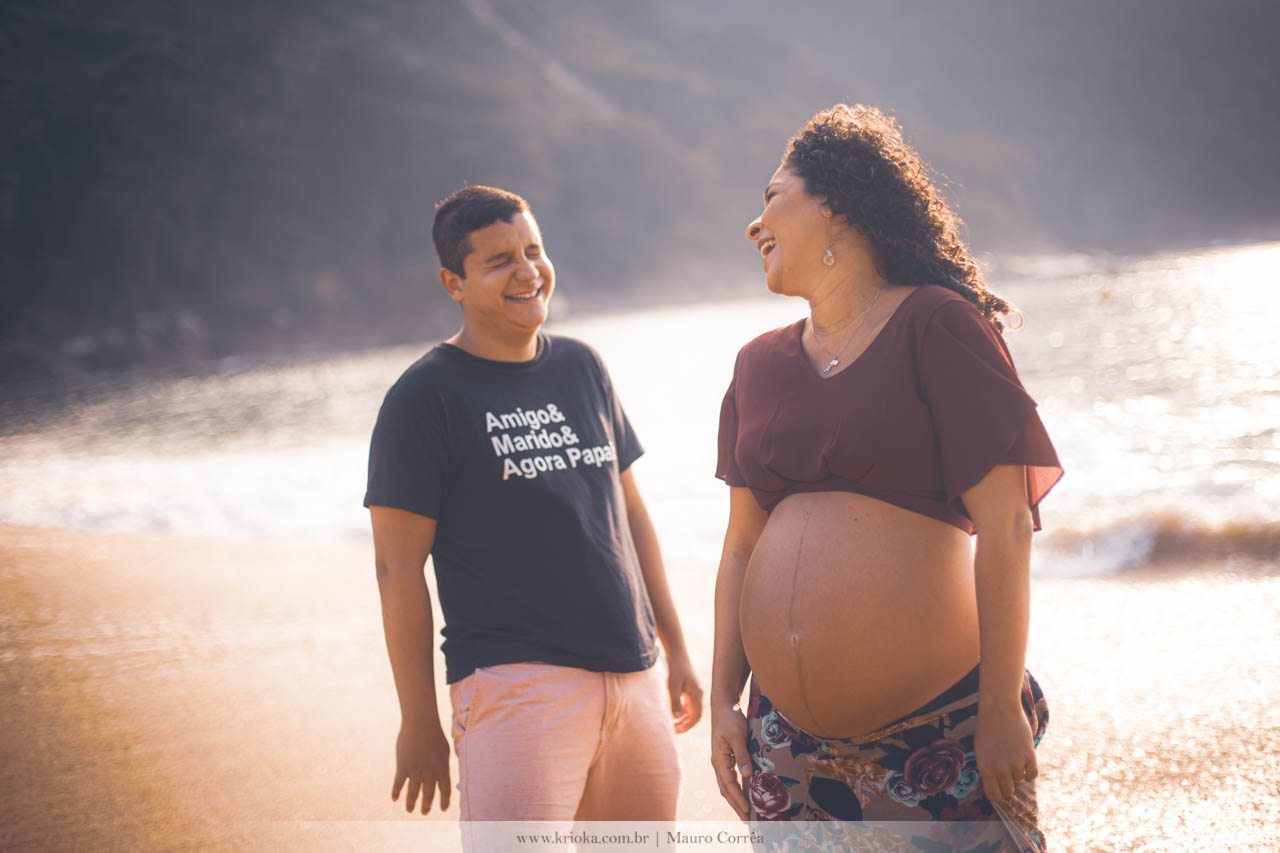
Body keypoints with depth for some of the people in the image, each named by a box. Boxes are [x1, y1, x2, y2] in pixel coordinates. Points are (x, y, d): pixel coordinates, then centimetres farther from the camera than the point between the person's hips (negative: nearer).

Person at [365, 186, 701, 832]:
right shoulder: (424, 397, -3)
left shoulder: (582, 367, 15)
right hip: (516, 682, -6)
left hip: (631, 676, 6)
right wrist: (419, 723, -7)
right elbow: (398, 571, -5)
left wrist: (676, 651, 22)